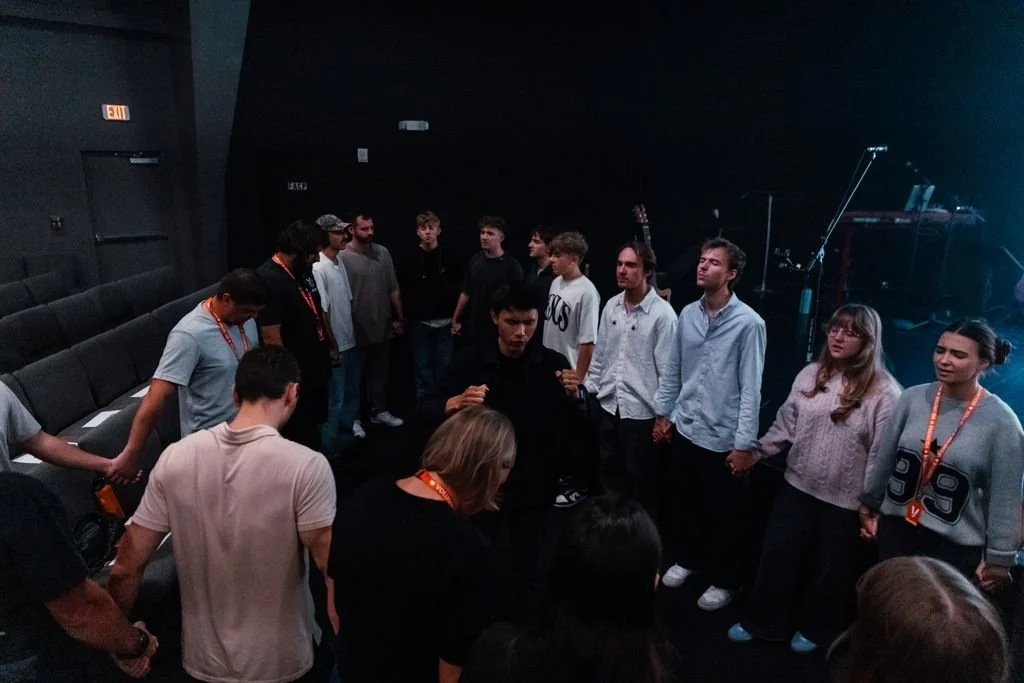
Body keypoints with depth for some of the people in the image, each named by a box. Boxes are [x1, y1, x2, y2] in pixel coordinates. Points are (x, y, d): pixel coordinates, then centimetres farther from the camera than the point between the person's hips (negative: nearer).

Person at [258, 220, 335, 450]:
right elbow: (271, 338, -26)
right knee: (300, 437, 5)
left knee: (314, 427, 23)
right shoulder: (269, 280, -24)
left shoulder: (304, 271, 4)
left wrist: (331, 343, 19)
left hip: (316, 368, 9)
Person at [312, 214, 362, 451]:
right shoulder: (319, 268, -19)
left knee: (351, 392, 21)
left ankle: (347, 431, 38)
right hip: (335, 347, -9)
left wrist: (353, 335, 14)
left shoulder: (340, 262, 7)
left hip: (350, 342, 9)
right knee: (335, 399, 2)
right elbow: (322, 312, -20)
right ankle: (330, 447, 15)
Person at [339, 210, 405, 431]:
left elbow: (393, 288, 8)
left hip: (382, 326, 5)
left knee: (379, 373, 18)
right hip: (357, 330, -5)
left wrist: (399, 317, 10)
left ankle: (379, 411, 33)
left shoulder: (383, 253, 2)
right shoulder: (343, 257, -14)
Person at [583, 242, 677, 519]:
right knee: (610, 475, 19)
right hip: (609, 406, 6)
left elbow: (667, 368, -13)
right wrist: (586, 389, 11)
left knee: (642, 481, 10)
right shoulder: (611, 306, 3)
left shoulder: (662, 313, -14)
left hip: (642, 411, -5)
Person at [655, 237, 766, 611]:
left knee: (723, 515, 12)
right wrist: (663, 413, 13)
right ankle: (687, 559, 45)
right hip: (685, 429, 5)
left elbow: (751, 388, -15)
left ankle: (725, 581, 33)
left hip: (722, 439, -5)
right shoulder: (687, 314, 1)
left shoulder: (748, 323, -16)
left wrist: (744, 444, -15)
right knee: (686, 504, 21)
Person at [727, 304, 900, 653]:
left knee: (830, 570, 16)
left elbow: (883, 455, -13)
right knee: (778, 556, 15)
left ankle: (816, 629, 41)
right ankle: (762, 621, 35)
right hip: (797, 486, 4)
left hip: (845, 500, -4)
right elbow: (784, 425, 5)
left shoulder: (884, 392, -15)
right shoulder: (810, 375, 0)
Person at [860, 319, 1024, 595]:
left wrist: (999, 558, -4)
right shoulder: (912, 398, -5)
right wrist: (869, 504, 14)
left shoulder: (1002, 422, -13)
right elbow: (885, 459, 5)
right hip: (896, 528, 3)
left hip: (956, 545, -3)